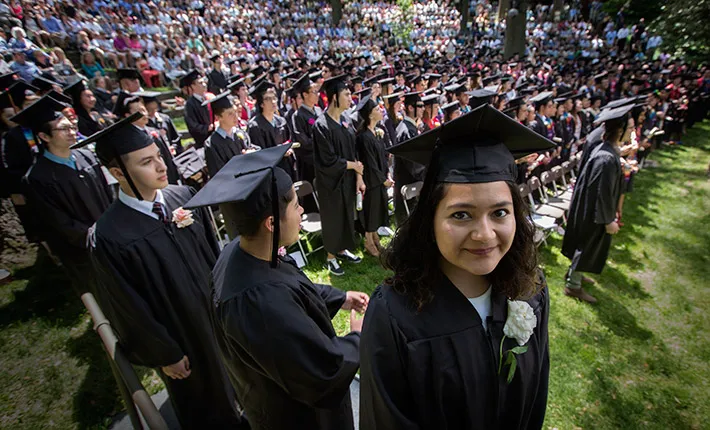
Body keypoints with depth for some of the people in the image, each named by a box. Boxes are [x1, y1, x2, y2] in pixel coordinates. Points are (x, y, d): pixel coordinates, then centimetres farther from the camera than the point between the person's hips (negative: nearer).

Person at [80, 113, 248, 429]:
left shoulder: (184, 196, -13)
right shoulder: (110, 238, -26)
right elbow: (131, 311, -16)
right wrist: (164, 355, -7)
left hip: (219, 309, 5)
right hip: (179, 337, -5)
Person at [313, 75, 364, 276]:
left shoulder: (345, 121, 5)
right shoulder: (322, 125, -19)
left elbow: (353, 152, 7)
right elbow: (328, 160, -22)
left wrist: (359, 177, -1)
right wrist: (353, 165, -10)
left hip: (348, 179, 7)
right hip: (331, 182, -7)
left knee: (347, 215, 17)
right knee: (333, 218, 8)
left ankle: (343, 249, 37)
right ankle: (331, 257, 27)